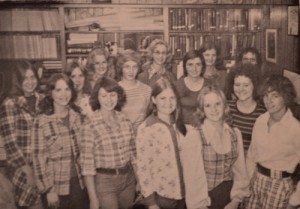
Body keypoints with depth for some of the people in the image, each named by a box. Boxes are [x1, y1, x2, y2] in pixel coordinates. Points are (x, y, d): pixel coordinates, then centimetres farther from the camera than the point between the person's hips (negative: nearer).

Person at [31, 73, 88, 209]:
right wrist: (48, 189, -11)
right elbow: (39, 158, -11)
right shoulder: (41, 122, -12)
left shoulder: (77, 117, 2)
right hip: (56, 186, -4)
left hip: (78, 183, 4)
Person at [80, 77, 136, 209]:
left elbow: (132, 153, 9)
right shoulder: (90, 126, -14)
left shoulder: (125, 121, 1)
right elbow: (87, 164, -12)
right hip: (105, 182, -4)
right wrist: (93, 198, -12)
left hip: (128, 179, 5)